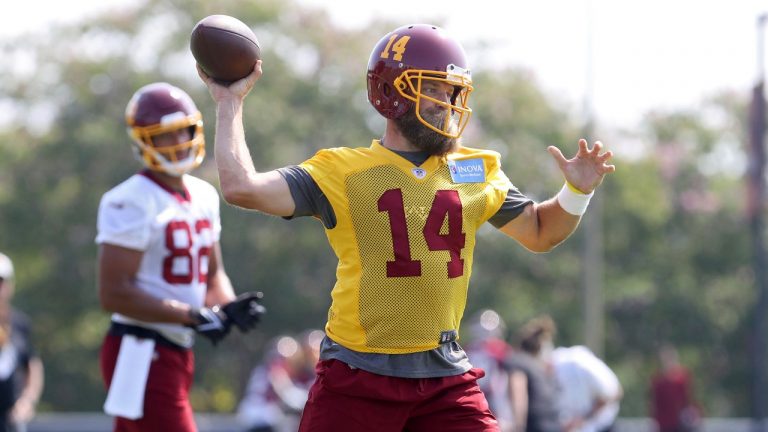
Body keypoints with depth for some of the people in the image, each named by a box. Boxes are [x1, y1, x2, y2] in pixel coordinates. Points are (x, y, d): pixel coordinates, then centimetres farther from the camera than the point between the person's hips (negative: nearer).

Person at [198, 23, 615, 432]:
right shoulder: (342, 171, -4)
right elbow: (241, 188, -14)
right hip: (359, 376, -3)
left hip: (446, 376, 3)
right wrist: (230, 104, -8)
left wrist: (577, 192, 7)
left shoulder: (475, 172, 11)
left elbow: (539, 232, 25)